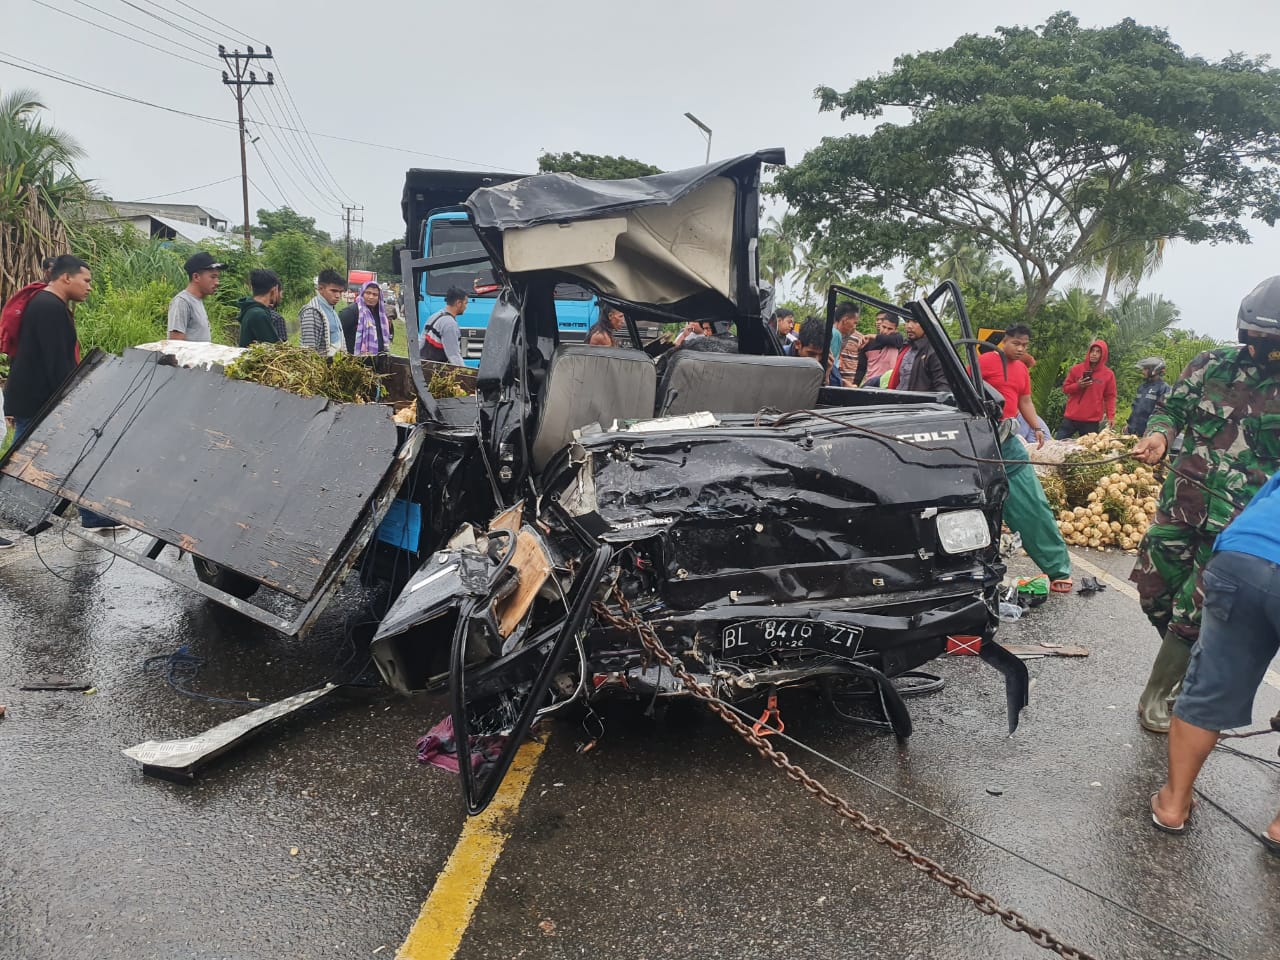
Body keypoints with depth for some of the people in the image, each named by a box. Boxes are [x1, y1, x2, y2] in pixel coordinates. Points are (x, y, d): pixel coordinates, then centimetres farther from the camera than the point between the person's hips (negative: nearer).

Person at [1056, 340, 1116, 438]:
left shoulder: (1108, 374, 2)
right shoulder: (1076, 369, 5)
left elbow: (1110, 397, 4)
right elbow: (1065, 388, 9)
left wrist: (1110, 417, -6)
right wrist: (1077, 386, -11)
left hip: (1092, 421, -2)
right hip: (1071, 417, 2)